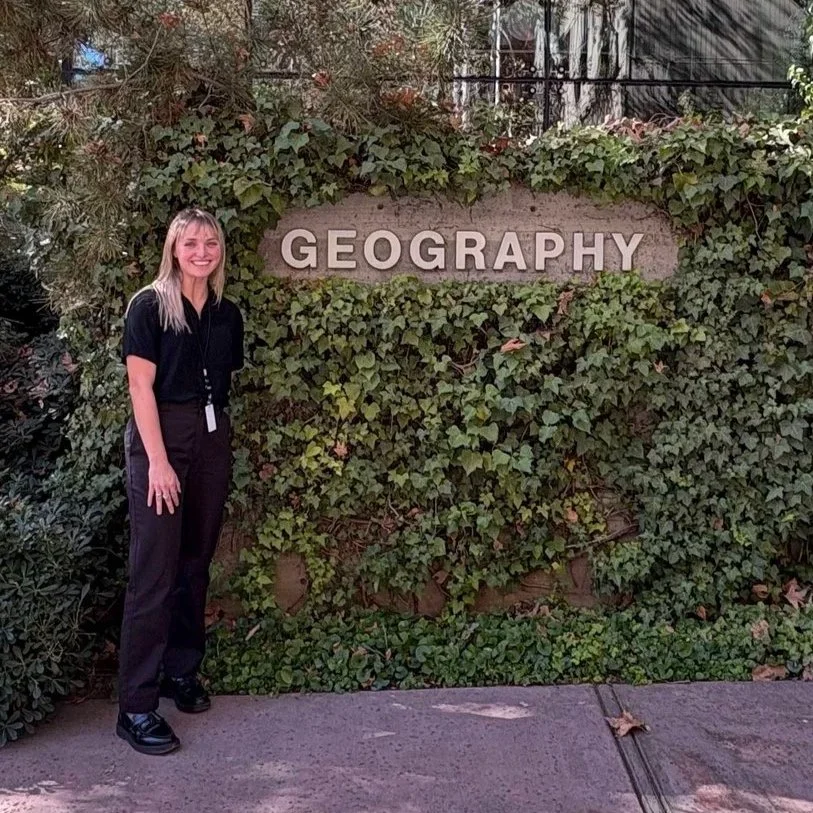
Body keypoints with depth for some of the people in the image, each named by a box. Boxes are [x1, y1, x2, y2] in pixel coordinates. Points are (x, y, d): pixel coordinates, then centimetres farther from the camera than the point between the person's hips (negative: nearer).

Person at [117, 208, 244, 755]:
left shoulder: (228, 314, 11)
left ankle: (181, 670, 25)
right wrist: (158, 460, -15)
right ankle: (137, 706, -2)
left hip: (213, 441, 6)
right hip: (160, 437, -5)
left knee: (196, 562, 10)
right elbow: (141, 386, -10)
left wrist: (220, 437, 6)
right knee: (155, 572, -7)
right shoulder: (149, 306, -4)